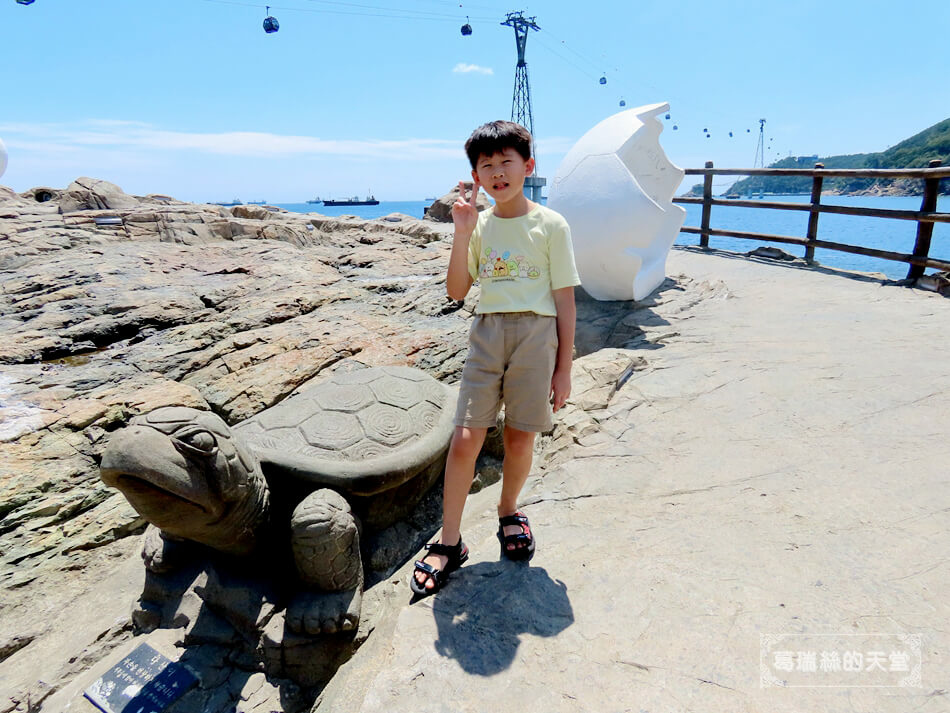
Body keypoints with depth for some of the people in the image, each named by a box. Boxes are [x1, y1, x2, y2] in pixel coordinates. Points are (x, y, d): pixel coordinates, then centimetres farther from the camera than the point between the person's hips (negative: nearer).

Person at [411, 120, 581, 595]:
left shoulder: (550, 225, 0)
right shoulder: (478, 225, 9)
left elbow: (565, 301, 1)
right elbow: (457, 291, 4)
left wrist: (563, 368, -1)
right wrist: (462, 234, -7)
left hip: (536, 332, -1)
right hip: (487, 332, 2)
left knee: (520, 439, 6)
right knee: (465, 439, -4)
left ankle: (508, 510, 36)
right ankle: (449, 542, 11)